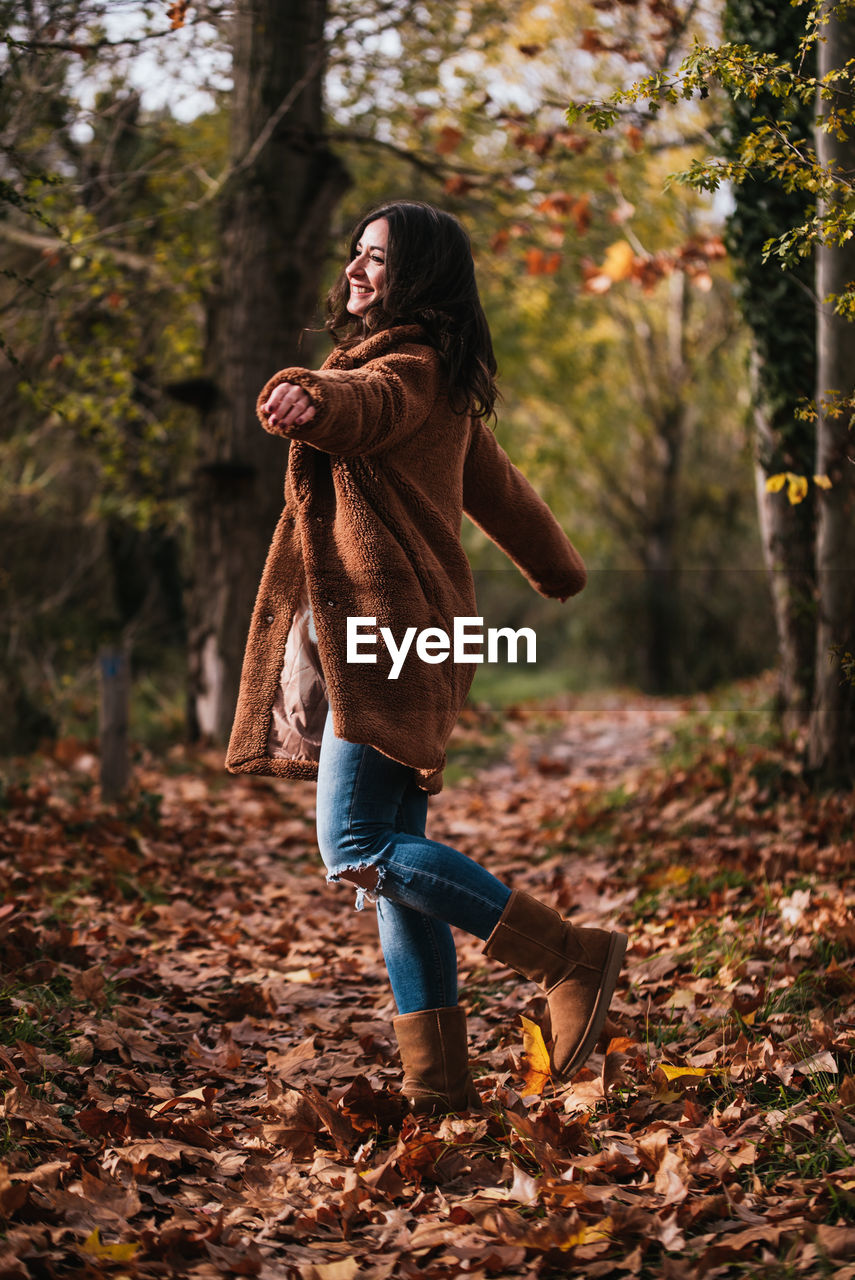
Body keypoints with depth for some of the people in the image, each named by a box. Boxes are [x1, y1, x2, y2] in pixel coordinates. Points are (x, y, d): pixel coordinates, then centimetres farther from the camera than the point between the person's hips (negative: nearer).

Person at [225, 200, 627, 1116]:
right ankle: (437, 1082, 8)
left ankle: (572, 959, -5)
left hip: (388, 632, -10)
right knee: (394, 858, 6)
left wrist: (309, 398, -56)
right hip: (381, 636, 10)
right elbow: (498, 488, 35)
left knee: (360, 850, -14)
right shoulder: (437, 384, 23)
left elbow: (363, 405, -33)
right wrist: (558, 569, 50)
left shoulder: (410, 366, -8)